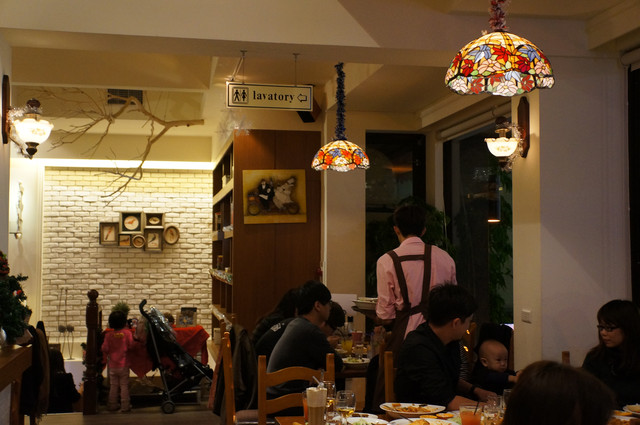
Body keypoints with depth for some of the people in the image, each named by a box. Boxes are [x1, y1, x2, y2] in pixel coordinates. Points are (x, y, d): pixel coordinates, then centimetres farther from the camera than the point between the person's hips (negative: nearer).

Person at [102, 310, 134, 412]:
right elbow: (131, 346, -7)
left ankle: (112, 405, 18)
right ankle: (125, 406, 5)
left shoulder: (108, 334, -7)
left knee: (113, 386, 12)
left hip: (112, 365, 2)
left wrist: (105, 359, 15)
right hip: (124, 364, -2)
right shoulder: (127, 333, -10)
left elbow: (105, 349, -5)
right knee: (124, 386, 4)